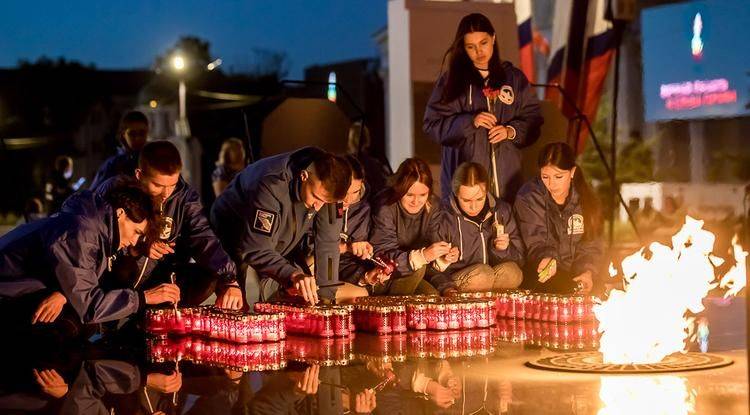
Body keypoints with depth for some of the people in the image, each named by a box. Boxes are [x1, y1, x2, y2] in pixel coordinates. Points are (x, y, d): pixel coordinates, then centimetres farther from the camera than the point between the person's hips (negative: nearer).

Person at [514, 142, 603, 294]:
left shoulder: (586, 200, 4)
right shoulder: (528, 198, -6)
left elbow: (591, 245, 4)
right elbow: (536, 243, -12)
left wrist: (588, 272, -17)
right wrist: (546, 259, -36)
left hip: (575, 275, 4)